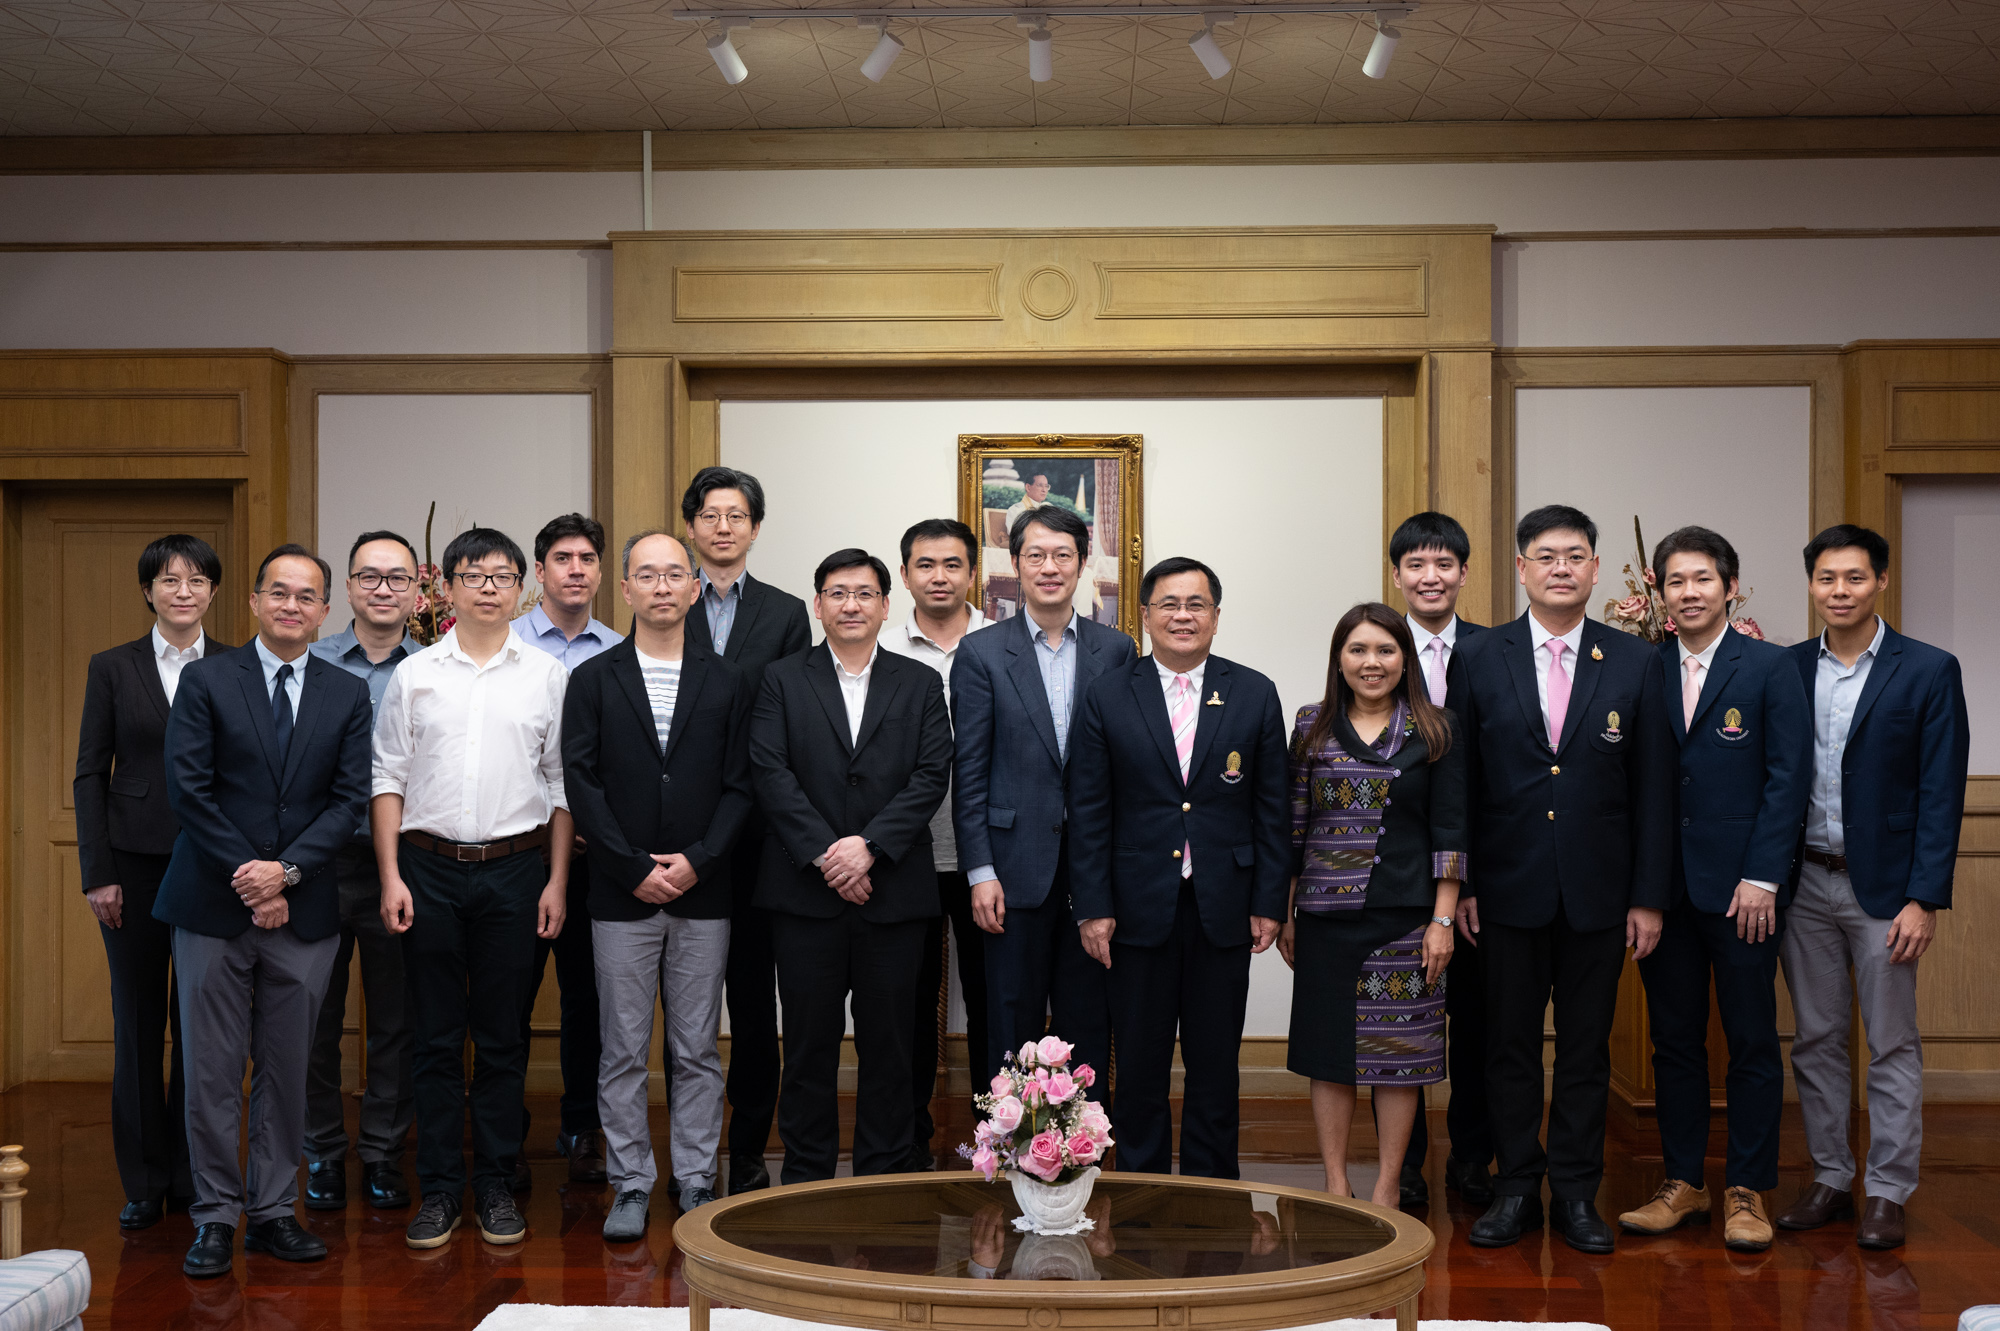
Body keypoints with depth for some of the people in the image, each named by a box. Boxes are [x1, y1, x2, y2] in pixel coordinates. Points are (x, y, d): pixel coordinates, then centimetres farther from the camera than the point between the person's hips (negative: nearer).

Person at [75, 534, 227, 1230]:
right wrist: (97, 873, -4)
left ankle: (194, 1175, 15)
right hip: (136, 861, 0)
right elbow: (90, 773, 3)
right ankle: (143, 1181, 14)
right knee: (138, 1021, 5)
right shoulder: (113, 668, 4)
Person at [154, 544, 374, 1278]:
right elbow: (188, 790, -4)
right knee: (212, 1071, 2)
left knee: (287, 1069, 7)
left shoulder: (348, 694, 8)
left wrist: (286, 870, -11)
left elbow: (350, 799, 2)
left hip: (303, 909, 2)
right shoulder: (205, 681, 2)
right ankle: (215, 1216, 11)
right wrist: (246, 877, -10)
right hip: (213, 907, -2)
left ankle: (273, 1211, 17)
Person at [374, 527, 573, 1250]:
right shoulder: (414, 674, 5)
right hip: (430, 866, 0)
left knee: (502, 1037, 6)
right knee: (436, 1037, 5)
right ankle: (439, 1189, 13)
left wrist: (557, 881, 0)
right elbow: (388, 778, 5)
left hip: (515, 868, 0)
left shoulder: (548, 675, 5)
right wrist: (391, 877, -3)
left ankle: (496, 1187, 15)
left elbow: (563, 784, 6)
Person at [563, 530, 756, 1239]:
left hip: (703, 893, 1)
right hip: (621, 895, -1)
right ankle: (631, 1186, 14)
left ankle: (697, 1182, 15)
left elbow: (739, 787, 2)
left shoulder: (727, 683, 7)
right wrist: (635, 868, -11)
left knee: (698, 1050, 6)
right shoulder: (592, 680, 4)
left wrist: (696, 860, -11)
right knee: (623, 1051, 5)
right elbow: (581, 783, -2)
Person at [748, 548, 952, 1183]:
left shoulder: (921, 684, 9)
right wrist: (824, 853, -13)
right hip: (805, 892, -1)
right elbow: (770, 773, -4)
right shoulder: (782, 680, 7)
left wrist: (869, 844, -13)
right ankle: (806, 1177, 15)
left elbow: (931, 777, -1)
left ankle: (882, 1176, 16)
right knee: (810, 1040, 5)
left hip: (894, 891, 1)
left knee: (888, 1041, 5)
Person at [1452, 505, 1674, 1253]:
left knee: (1586, 1047, 8)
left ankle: (1576, 1192, 19)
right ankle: (1517, 1187, 19)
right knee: (1510, 1044, 7)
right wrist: (1457, 884, -2)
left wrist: (1649, 896, -1)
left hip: (1599, 892, 1)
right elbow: (1459, 782, 2)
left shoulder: (1635, 663, 3)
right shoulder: (1479, 660, 1)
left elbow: (1653, 789, 3)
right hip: (1510, 889, 0)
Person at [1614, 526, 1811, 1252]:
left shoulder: (1769, 668, -1)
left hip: (1741, 887, -3)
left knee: (1751, 1042, 5)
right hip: (1665, 887, 3)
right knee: (1674, 1040, 9)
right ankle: (1682, 1183, 20)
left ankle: (1746, 1190, 15)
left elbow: (1788, 778, -5)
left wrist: (1762, 879, -11)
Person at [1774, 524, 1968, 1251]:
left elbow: (1941, 792, -7)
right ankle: (1830, 1179, 21)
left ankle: (1888, 1192, 11)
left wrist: (1924, 898, -11)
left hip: (1882, 885, -3)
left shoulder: (1929, 671, -4)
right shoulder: (1788, 668, 5)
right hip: (1804, 883, 3)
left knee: (1892, 1046, 3)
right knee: (1815, 1040, 10)